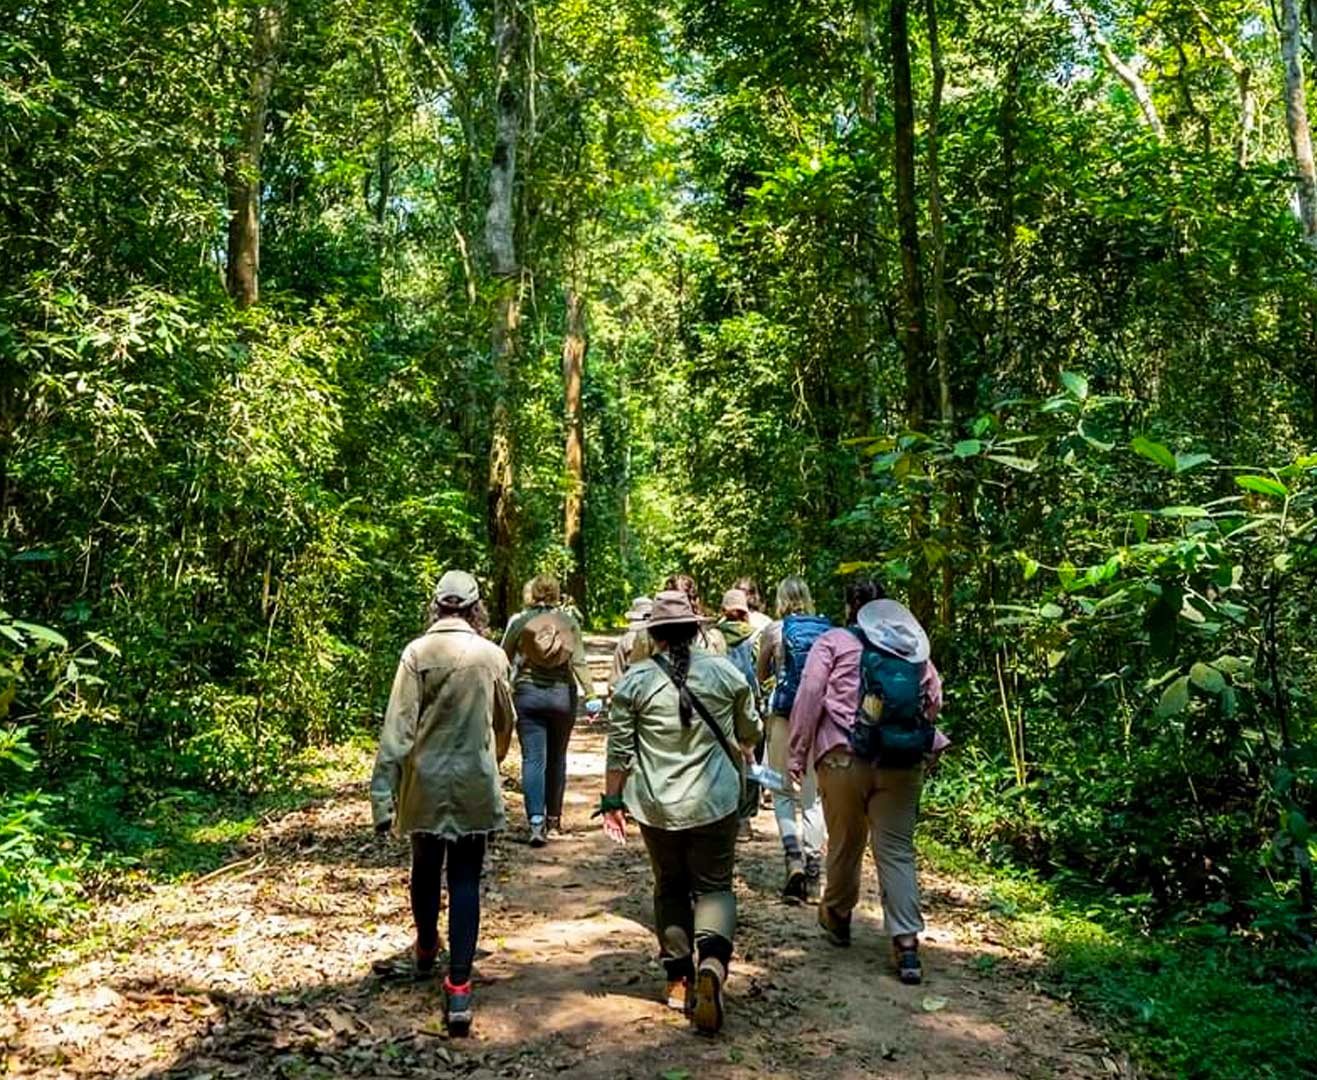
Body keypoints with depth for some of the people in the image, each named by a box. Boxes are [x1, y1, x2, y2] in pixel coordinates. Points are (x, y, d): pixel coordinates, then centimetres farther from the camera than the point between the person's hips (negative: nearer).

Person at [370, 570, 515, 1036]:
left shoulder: (417, 652, -8)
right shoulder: (492, 654, -3)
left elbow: (397, 727, -12)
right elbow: (504, 723, 10)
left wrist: (383, 793, -8)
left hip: (425, 782, 0)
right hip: (475, 784, 0)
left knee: (425, 869, 21)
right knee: (465, 880, 6)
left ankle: (426, 950, 44)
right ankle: (458, 988, 1)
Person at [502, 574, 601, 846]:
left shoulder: (519, 622, 0)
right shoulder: (569, 623, 1)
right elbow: (579, 662, -8)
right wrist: (591, 695, -12)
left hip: (528, 694, -1)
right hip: (562, 695, 1)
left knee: (533, 759, -1)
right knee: (556, 758, 14)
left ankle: (537, 822, -12)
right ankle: (553, 817, 25)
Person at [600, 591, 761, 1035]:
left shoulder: (634, 680, -5)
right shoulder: (725, 672, -2)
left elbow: (619, 750, -3)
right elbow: (750, 733, 11)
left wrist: (612, 801, 8)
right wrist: (733, 750, 33)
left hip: (657, 806, 1)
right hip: (715, 801, 0)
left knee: (670, 888, 17)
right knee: (714, 885, 9)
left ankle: (678, 977, 20)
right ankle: (712, 960, -15)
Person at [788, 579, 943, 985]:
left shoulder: (834, 641, 3)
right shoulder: (914, 646, 13)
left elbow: (809, 697, -5)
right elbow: (934, 700, 10)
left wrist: (796, 754, -1)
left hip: (845, 758, -2)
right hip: (903, 764, 2)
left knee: (845, 844, 14)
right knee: (897, 850, 7)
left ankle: (837, 917, 35)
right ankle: (906, 942, 0)